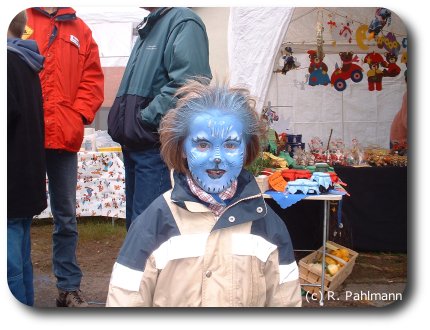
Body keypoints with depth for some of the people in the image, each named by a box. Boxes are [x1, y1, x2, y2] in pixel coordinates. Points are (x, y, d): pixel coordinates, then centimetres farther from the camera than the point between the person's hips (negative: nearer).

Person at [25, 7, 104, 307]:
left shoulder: (80, 30, 11)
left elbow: (92, 79, 8)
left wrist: (78, 116, -6)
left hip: (64, 136, 3)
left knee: (66, 215, 12)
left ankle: (69, 287, 24)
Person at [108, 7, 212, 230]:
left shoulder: (183, 22, -11)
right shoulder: (149, 27, 20)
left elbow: (186, 86, -25)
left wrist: (145, 118, -18)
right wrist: (124, 124, 13)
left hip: (158, 147, -10)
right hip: (135, 144, 10)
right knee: (134, 222, 18)